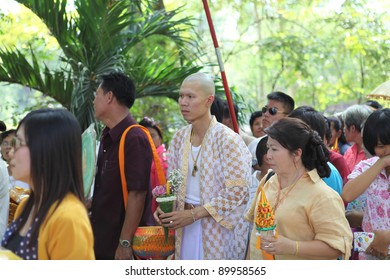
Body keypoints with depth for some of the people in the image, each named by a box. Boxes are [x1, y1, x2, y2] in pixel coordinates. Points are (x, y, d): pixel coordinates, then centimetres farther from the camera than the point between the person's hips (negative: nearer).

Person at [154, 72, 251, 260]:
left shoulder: (227, 139, -15)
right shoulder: (179, 138, 4)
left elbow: (236, 193, -17)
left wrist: (194, 214, -19)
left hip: (218, 228, -5)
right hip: (185, 226, 5)